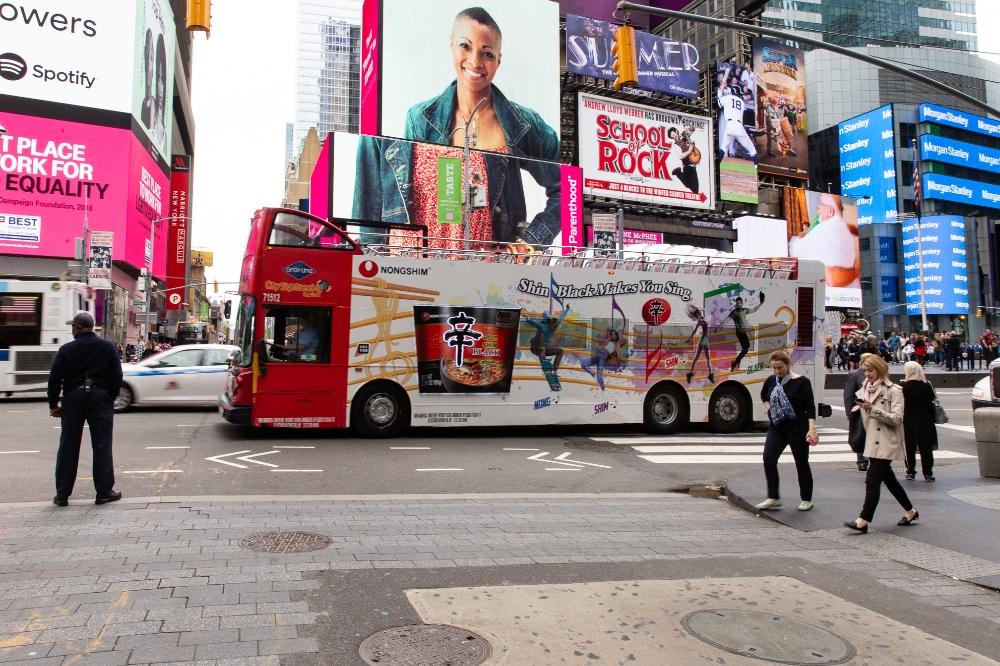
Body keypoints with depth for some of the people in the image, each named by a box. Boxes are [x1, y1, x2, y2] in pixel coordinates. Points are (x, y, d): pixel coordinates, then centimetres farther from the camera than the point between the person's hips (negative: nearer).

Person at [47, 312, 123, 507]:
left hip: (73, 398, 0)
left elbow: (54, 379, -1)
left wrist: (53, 404, 7)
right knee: (102, 445, 2)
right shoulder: (107, 347, 2)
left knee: (68, 446, 7)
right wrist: (112, 398, 8)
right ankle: (104, 491, 2)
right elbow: (116, 375, -2)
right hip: (99, 397, 0)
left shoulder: (66, 349, 0)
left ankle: (62, 494, 12)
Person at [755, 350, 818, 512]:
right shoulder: (771, 381, 3)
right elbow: (763, 396, 25)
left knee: (801, 462, 6)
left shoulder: (801, 382, -10)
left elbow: (810, 407, -10)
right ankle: (773, 498, -3)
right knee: (768, 458, -10)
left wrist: (812, 429, -18)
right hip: (776, 428, 4)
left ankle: (806, 499, 22)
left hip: (798, 428, -4)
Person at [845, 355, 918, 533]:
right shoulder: (864, 390, 14)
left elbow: (896, 419, -16)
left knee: (872, 479, -13)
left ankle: (863, 521, -14)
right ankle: (911, 511, 34)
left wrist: (873, 409, -23)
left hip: (886, 443, -8)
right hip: (872, 442, 8)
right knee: (888, 479, 16)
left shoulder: (894, 390, -8)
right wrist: (858, 409, 6)